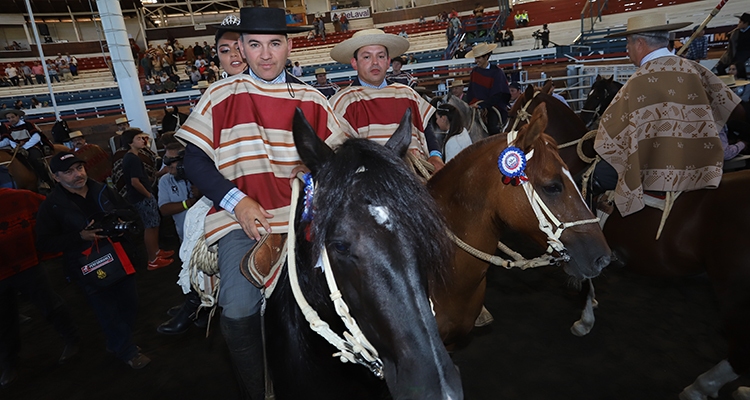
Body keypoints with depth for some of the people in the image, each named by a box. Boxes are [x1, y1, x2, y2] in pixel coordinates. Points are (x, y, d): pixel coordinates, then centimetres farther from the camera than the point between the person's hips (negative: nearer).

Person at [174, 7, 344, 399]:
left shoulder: (311, 99, 10)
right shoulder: (220, 95, 6)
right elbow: (194, 161, 3)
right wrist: (237, 202, -11)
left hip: (301, 217, 1)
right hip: (243, 216, -1)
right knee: (238, 311, -19)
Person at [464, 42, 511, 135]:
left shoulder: (497, 72, -7)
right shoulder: (475, 71, 9)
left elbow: (496, 96, -10)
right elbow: (470, 91, 13)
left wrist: (481, 105, -17)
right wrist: (472, 103, -3)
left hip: (493, 108, -4)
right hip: (477, 107, 5)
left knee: (493, 129, -26)